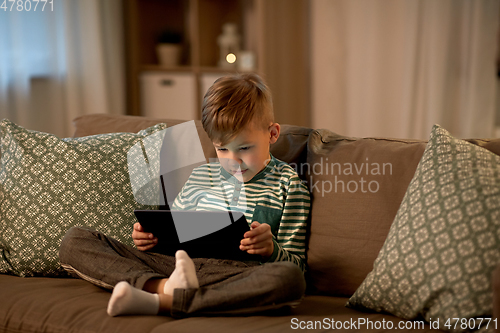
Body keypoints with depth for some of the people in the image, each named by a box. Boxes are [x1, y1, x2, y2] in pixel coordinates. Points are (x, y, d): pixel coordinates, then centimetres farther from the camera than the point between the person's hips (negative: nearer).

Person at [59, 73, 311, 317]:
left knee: (289, 279, -41)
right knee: (74, 241, -5)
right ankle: (164, 286, -31)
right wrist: (150, 238, 7)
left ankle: (159, 302, -39)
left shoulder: (287, 184, 9)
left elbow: (297, 264, 7)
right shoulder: (201, 177, 22)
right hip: (175, 266, 4)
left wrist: (272, 250, -15)